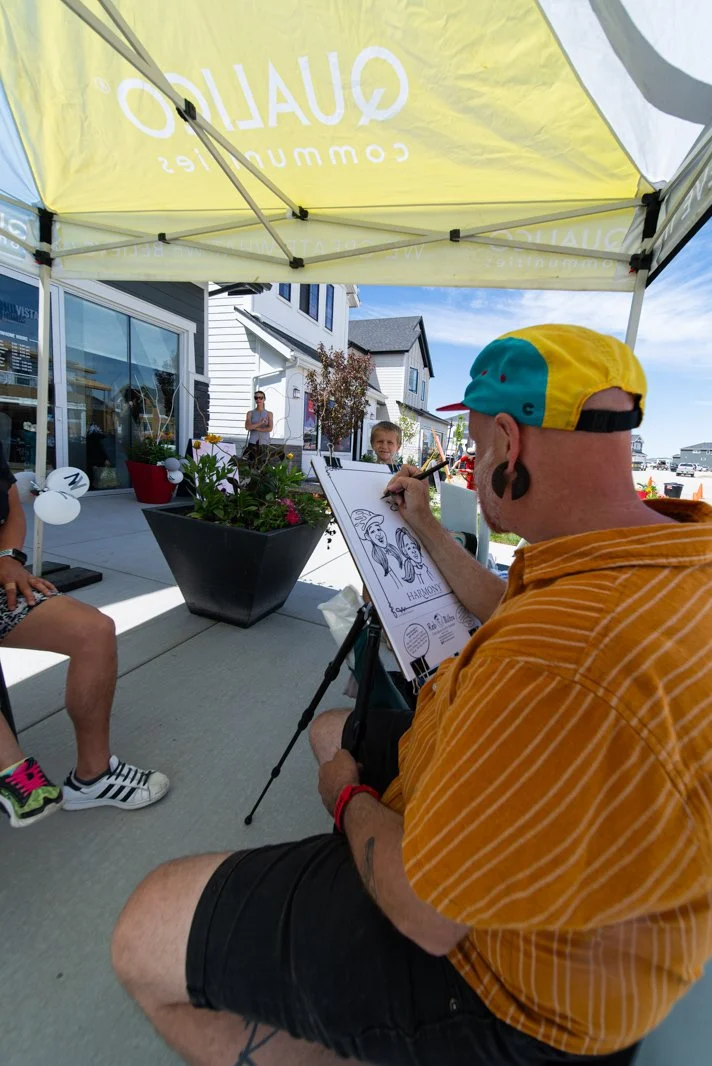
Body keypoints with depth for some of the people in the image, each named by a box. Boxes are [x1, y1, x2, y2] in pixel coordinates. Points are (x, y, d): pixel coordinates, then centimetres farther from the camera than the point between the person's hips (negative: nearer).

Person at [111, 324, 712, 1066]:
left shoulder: (575, 659, -40)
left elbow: (427, 914, -26)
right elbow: (504, 614, 13)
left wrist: (348, 795, -7)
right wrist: (427, 531, 16)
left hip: (503, 968, -8)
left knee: (144, 938, -7)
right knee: (332, 729, 24)